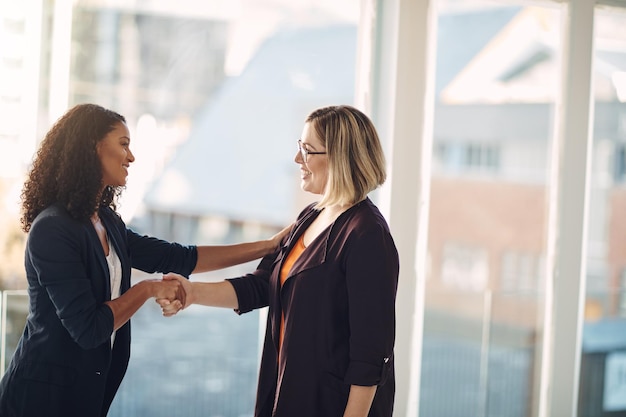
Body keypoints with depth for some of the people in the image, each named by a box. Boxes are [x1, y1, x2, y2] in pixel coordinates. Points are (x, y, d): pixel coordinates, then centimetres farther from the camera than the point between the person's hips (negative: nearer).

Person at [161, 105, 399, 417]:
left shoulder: (367, 237, -20)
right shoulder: (310, 219, 8)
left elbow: (370, 350, -21)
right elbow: (259, 287, 5)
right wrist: (194, 292, -8)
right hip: (292, 390, 9)